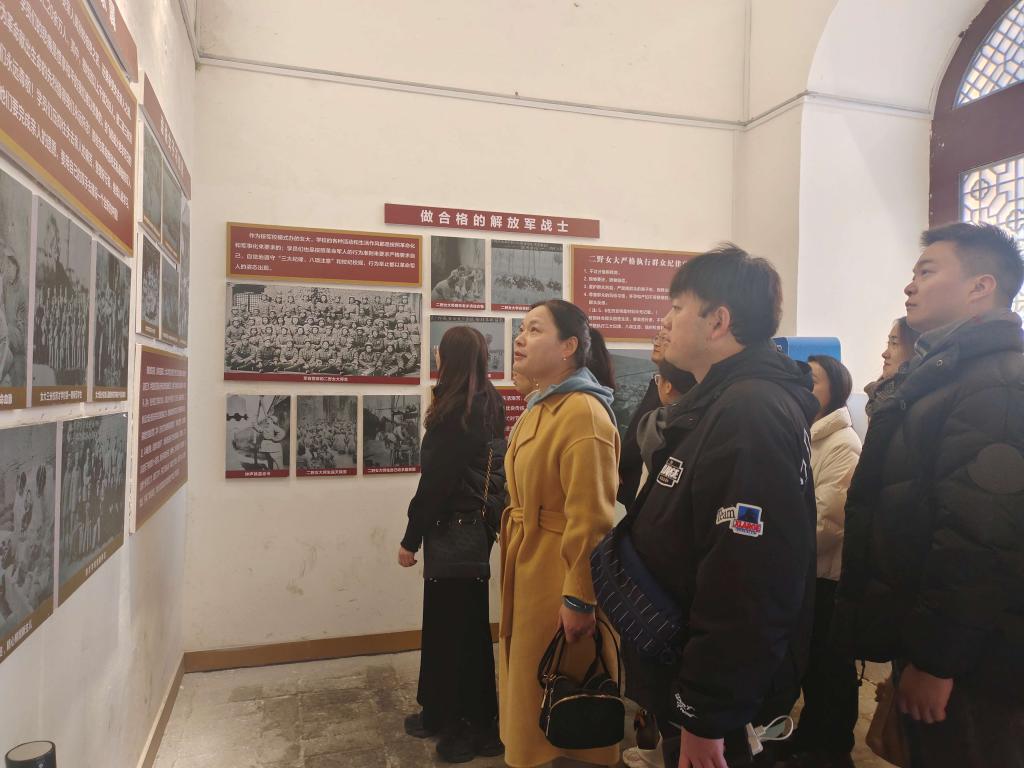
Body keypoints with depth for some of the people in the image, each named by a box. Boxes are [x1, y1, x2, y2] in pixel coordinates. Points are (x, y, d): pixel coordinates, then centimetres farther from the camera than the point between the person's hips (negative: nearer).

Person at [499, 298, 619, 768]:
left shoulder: (584, 413, -20)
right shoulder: (538, 409, 11)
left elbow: (590, 518, -24)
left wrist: (578, 599, -22)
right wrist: (514, 569, 16)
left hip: (561, 574, -9)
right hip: (528, 569, 9)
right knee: (532, 692, 23)